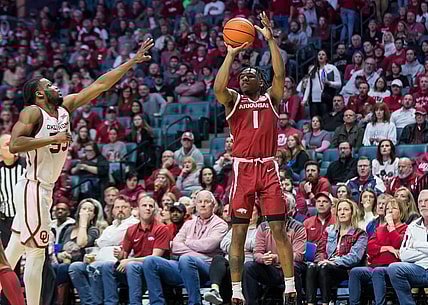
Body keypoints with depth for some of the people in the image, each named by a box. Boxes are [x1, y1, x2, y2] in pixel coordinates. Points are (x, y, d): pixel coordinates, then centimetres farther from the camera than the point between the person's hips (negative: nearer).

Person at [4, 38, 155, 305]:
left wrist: (132, 62, 5)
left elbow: (100, 85, 7)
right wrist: (53, 139, -23)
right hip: (33, 189, -9)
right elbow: (15, 145, -26)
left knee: (15, 251, 12)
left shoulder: (65, 107, 9)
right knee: (37, 254, -7)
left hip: (45, 190, 9)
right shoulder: (32, 112, -12)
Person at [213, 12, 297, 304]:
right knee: (238, 232, 0)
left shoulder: (271, 97, 11)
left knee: (279, 230, -2)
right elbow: (218, 87, -12)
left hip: (269, 167, 0)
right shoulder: (234, 99, 10)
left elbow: (280, 74, -6)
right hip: (243, 168, 0)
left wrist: (271, 39, -9)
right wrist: (231, 54, -11)